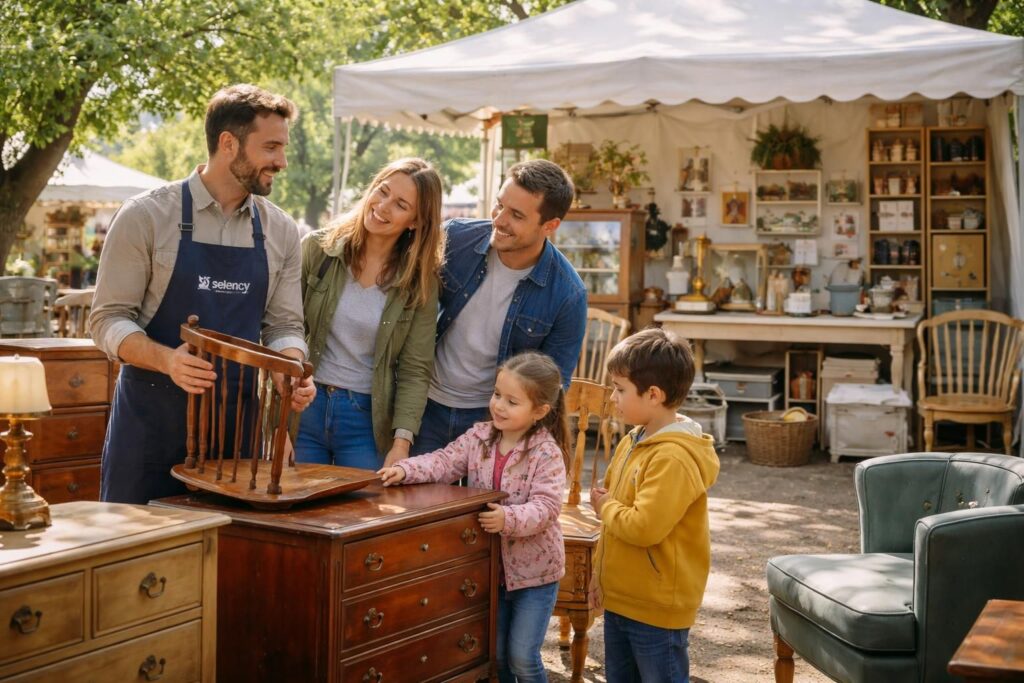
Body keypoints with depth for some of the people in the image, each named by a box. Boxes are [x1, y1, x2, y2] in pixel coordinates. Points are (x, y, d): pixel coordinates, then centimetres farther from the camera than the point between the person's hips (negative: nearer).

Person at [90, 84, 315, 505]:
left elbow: (283, 325, 10)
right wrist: (167, 360, -25)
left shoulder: (280, 232, 6)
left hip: (239, 423, 3)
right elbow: (109, 318, -6)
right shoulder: (146, 216, -6)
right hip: (153, 418, -3)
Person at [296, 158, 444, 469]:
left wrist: (401, 443, -14)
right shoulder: (318, 248, -3)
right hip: (304, 408, 0)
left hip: (368, 419, 0)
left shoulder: (420, 282, -2)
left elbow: (415, 369, -3)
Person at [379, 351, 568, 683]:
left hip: (534, 570, -5)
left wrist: (509, 519, -41)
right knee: (494, 654, 15)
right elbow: (444, 461, -7)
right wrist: (406, 470, -23)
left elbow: (546, 506, -25)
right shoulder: (479, 437, -2)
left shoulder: (547, 453, -18)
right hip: (492, 566, 5)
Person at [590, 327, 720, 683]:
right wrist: (600, 575, 17)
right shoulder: (631, 443, 6)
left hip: (657, 608, -9)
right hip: (620, 598, 9)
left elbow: (644, 527, -31)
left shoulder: (673, 458, -24)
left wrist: (606, 507, -12)